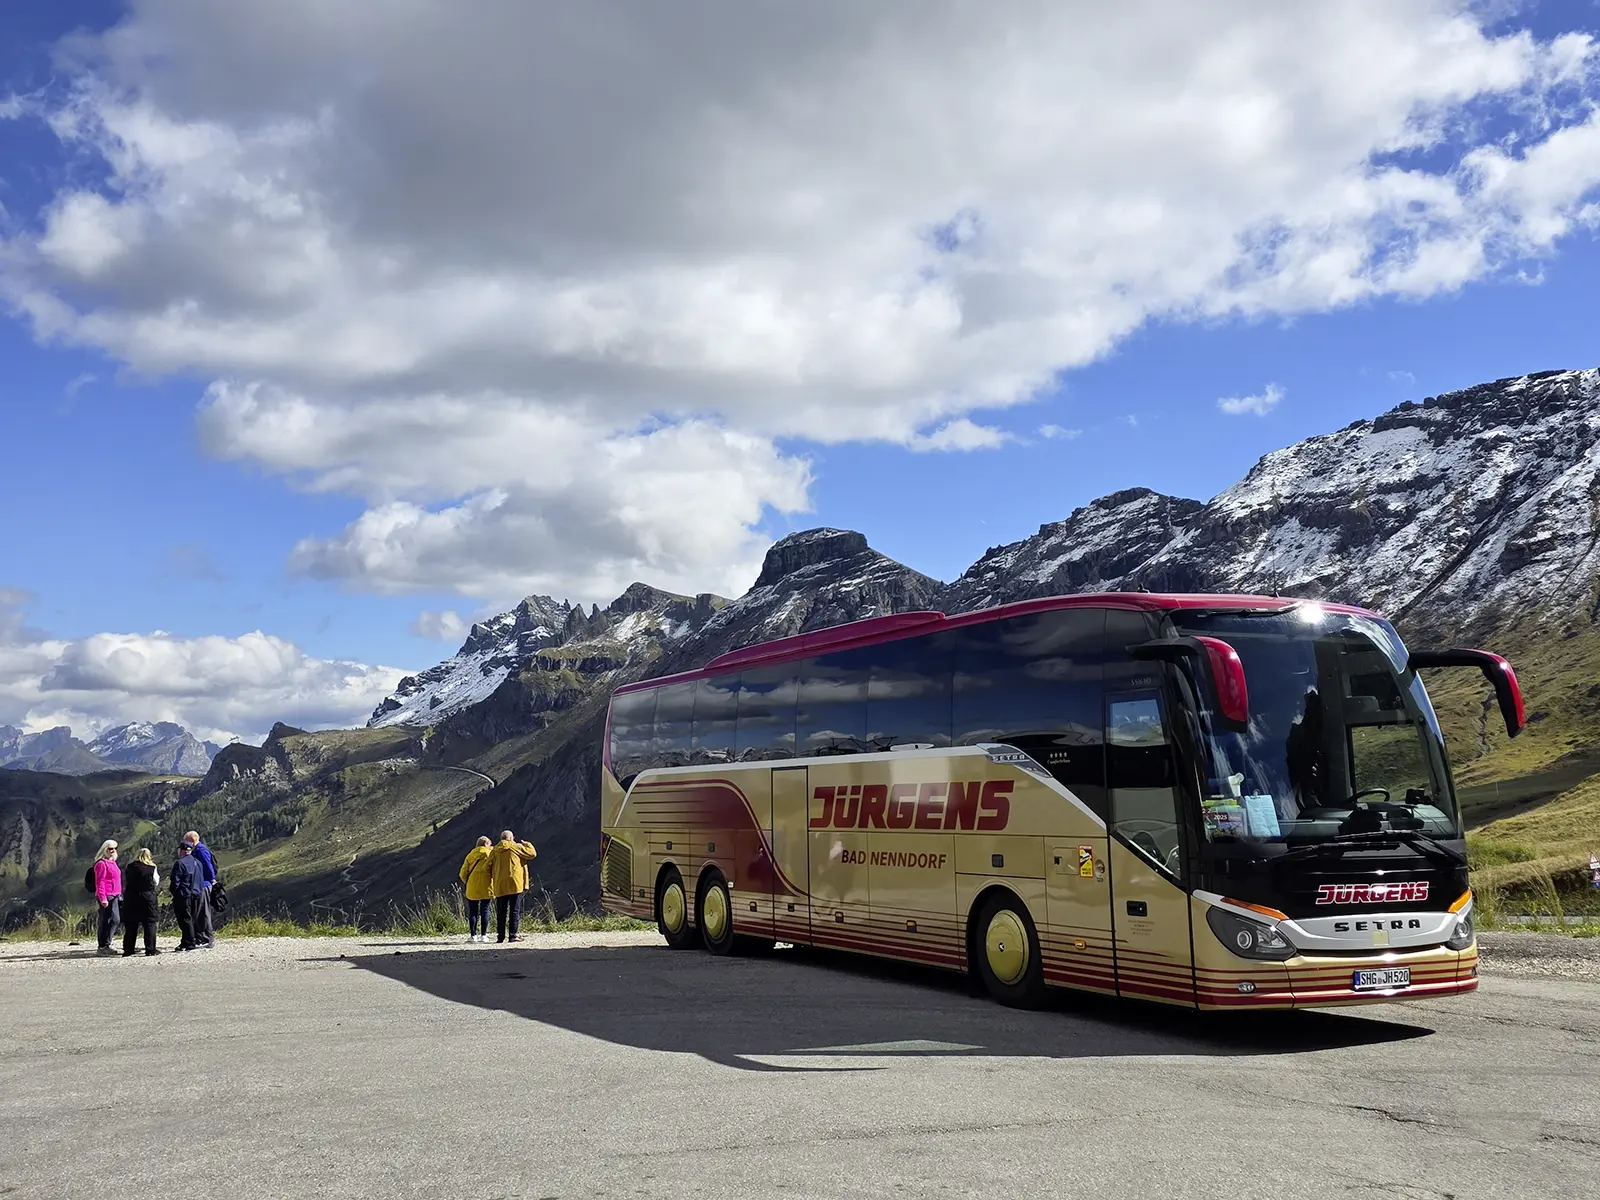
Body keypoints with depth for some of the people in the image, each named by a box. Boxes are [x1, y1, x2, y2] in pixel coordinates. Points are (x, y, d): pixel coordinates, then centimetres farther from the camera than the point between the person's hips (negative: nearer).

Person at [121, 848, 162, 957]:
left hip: (131, 898, 2)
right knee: (149, 924, 4)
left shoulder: (130, 867, 1)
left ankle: (128, 950, 9)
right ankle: (150, 949, 0)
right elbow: (156, 882, 5)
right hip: (148, 898, -2)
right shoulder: (152, 868, -5)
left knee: (130, 925, 8)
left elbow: (125, 882, 10)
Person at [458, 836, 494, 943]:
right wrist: (495, 884, 7)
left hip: (472, 888, 2)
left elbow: (463, 873, 7)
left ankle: (473, 935, 2)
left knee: (473, 911, 7)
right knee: (485, 910, 3)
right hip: (486, 887, -2)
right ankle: (483, 935, 0)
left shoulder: (470, 855, 10)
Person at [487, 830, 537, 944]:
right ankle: (513, 935, -5)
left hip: (499, 886, 4)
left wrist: (491, 883, 22)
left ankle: (500, 936, 8)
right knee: (515, 910, -1)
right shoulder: (516, 847, -1)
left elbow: (489, 867, 13)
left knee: (501, 912, 9)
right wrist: (527, 844, 18)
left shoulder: (494, 851, 11)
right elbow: (532, 853, 1)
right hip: (515, 884, -4)